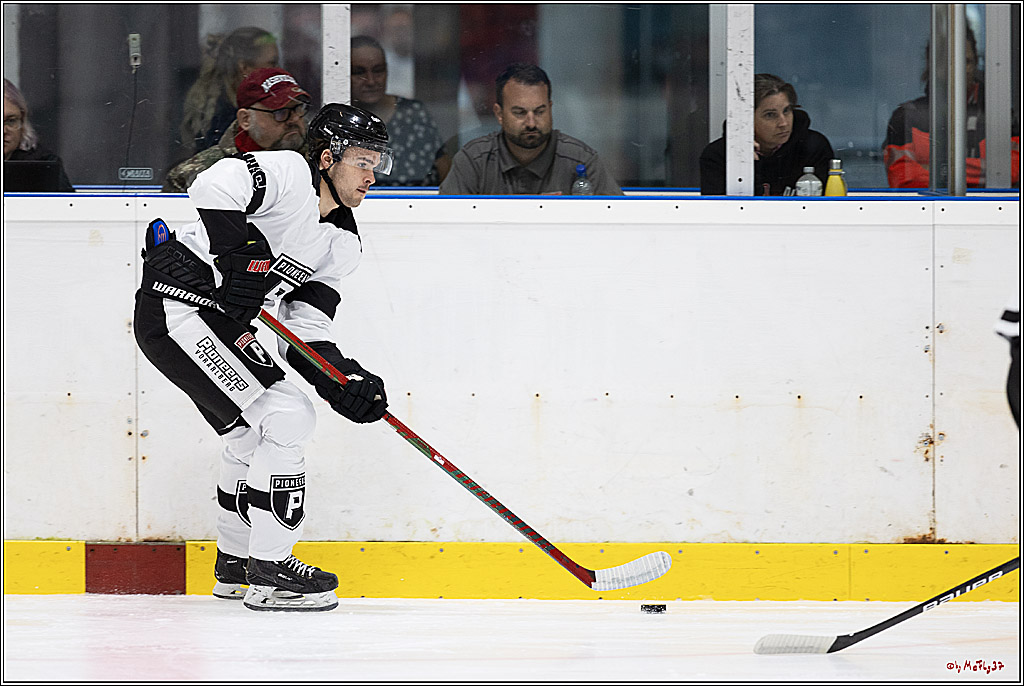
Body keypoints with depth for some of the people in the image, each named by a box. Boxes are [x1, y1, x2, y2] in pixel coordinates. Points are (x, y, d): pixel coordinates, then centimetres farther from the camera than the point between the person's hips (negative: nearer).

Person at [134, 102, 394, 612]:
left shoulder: (342, 245, 13)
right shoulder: (286, 172, -12)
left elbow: (306, 332, 7)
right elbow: (211, 188, -28)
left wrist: (344, 380, -9)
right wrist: (244, 251, -28)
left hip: (219, 329, 10)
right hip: (179, 307, -10)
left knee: (251, 435, 23)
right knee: (287, 416, -14)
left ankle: (234, 564, 43)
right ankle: (269, 571, -7)